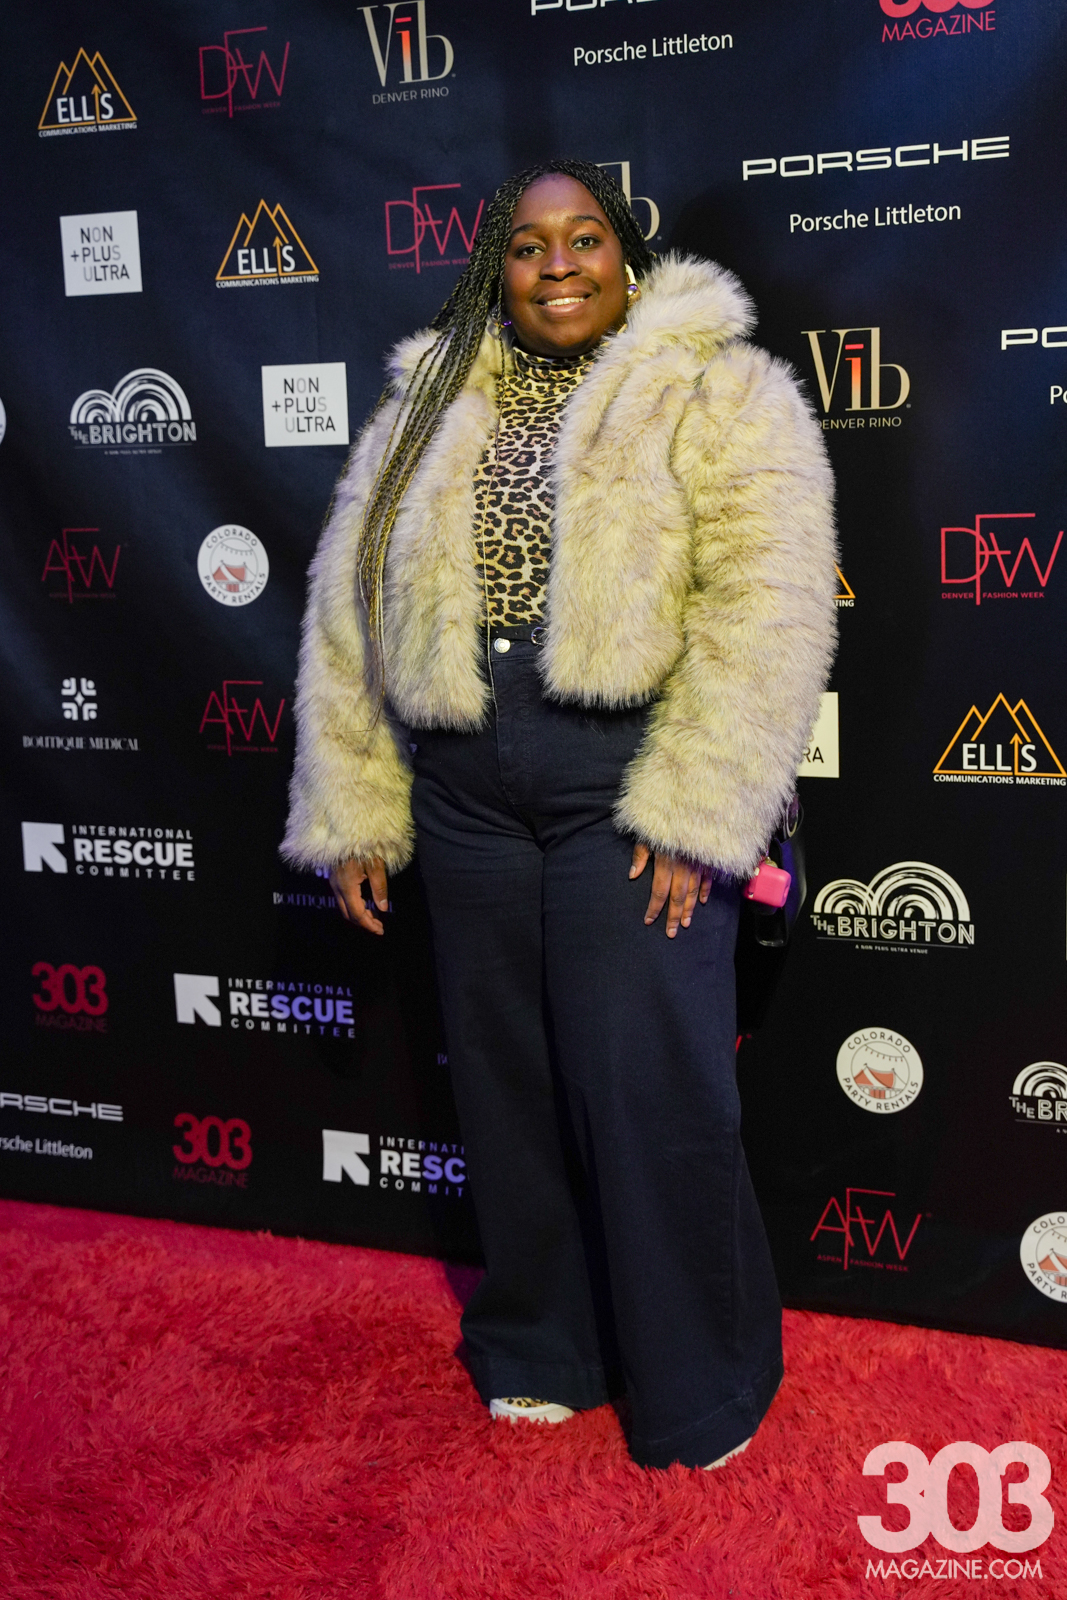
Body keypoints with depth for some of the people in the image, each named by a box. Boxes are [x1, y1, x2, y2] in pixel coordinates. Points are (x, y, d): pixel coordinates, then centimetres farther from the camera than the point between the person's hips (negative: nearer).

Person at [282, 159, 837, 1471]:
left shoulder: (718, 393, 0)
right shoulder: (429, 408, 14)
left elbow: (767, 607, -11)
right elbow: (350, 610, 11)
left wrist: (693, 811, -18)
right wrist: (349, 809, 6)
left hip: (629, 781, -4)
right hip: (467, 791, 5)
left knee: (651, 1088, -1)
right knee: (508, 1077, 12)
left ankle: (700, 1384, 21)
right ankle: (544, 1348, 33)